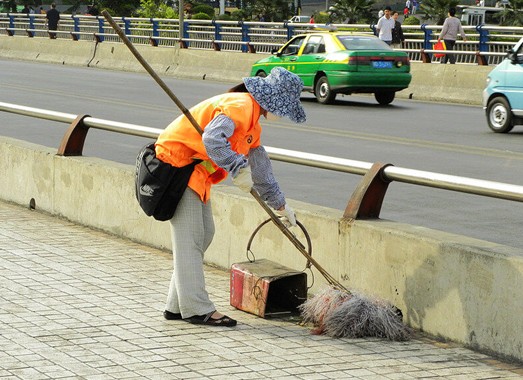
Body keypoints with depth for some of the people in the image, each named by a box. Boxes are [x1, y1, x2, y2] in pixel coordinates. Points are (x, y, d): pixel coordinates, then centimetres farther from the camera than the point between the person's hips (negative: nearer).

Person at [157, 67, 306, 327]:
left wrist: (280, 204, 28)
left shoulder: (252, 118, 16)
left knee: (204, 233, 12)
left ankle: (177, 306, 16)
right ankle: (196, 309, -6)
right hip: (177, 161, -11)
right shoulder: (240, 106, -18)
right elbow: (212, 138, -34)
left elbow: (259, 165, 25)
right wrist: (238, 168, -33)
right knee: (189, 237, -8)